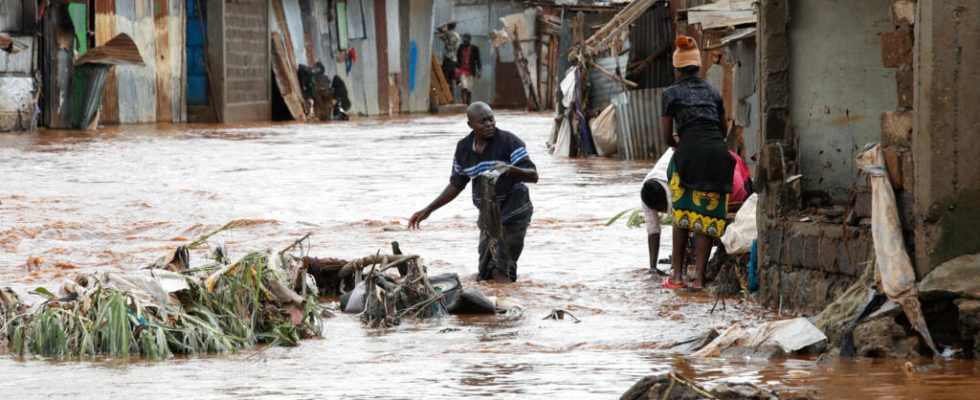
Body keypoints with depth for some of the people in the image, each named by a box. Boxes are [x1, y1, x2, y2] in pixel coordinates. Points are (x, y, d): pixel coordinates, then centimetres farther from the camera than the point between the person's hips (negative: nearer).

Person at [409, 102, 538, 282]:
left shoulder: (508, 141, -15)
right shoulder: (463, 148, 0)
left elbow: (533, 176, -18)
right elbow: (456, 185, 11)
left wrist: (511, 169, -38)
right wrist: (427, 210, 7)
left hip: (515, 212, -4)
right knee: (485, 275, 7)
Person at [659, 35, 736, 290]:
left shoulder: (671, 94, 9)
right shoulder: (713, 92, 19)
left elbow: (667, 136, 10)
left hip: (689, 154, -2)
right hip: (717, 153, 2)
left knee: (681, 215, 10)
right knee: (707, 217, 5)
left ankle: (677, 275, 7)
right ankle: (699, 277, 0)